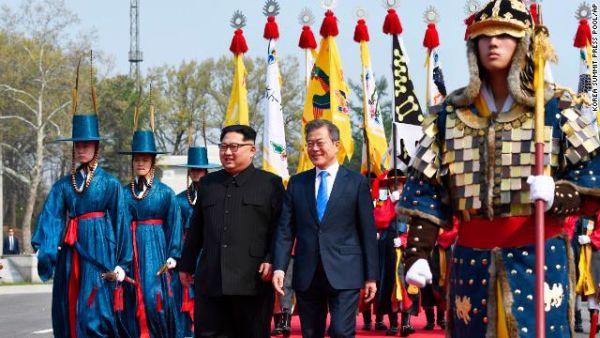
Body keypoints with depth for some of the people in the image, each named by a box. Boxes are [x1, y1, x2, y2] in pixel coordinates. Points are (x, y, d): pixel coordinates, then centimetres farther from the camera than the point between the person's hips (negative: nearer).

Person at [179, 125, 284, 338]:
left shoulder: (271, 184, 3)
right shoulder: (207, 183, 17)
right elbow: (196, 229, 21)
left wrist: (272, 261, -13)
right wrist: (187, 265, 21)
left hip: (253, 281, -4)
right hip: (209, 282, 4)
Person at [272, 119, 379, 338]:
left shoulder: (357, 182, 3)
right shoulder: (296, 183, 10)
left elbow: (368, 231, 2)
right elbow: (285, 229, 6)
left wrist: (371, 276, -1)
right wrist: (279, 268, -6)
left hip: (344, 273, -3)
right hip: (306, 276, 3)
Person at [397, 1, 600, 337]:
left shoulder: (555, 107, 0)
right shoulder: (452, 112, 9)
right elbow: (426, 189, 9)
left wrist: (558, 194, -22)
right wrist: (417, 254, 0)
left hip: (540, 257, -3)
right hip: (472, 258, 3)